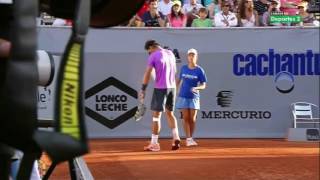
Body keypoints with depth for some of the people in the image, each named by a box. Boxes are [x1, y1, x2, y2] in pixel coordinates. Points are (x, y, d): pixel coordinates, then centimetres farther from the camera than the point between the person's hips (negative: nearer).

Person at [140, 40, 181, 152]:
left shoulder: (153, 56, -8)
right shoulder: (170, 53, 11)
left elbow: (147, 74, -11)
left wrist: (143, 90, -8)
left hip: (160, 88, -6)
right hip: (172, 87, 6)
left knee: (156, 115, 0)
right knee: (170, 113, 17)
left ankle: (154, 143, 2)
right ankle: (176, 137, 0)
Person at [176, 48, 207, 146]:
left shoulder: (199, 70, -5)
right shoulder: (183, 68, 2)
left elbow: (203, 85, -5)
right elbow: (179, 80, 16)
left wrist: (196, 88, -24)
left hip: (194, 97, -1)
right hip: (183, 96, 1)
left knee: (192, 119, 0)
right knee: (186, 118, -2)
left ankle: (191, 138, 13)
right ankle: (188, 139, -1)